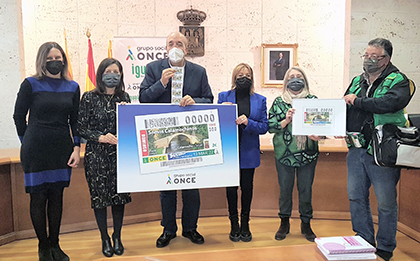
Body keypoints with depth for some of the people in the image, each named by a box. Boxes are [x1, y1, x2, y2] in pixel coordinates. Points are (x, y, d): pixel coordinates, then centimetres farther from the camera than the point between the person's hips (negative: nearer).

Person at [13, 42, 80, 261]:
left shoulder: (72, 87, 7)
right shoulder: (31, 84, -2)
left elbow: (75, 120, 8)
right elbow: (19, 117, 3)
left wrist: (76, 148, 0)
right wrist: (28, 143, 4)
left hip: (62, 149, 3)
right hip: (36, 150, -3)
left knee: (57, 196, 10)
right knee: (38, 197, 3)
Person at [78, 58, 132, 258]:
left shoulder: (124, 97, 6)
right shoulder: (89, 98, -2)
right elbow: (81, 128, -3)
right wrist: (100, 137, -16)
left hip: (119, 153, 2)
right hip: (97, 154, -2)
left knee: (119, 195, 6)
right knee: (99, 195, 4)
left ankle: (117, 237, 25)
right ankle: (105, 239, 23)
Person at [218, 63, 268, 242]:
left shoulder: (260, 100, 5)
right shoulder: (224, 97, 3)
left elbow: (264, 127, -1)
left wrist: (248, 122, -18)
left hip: (249, 151, 1)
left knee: (247, 187, 8)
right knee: (231, 186, 7)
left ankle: (245, 224, 26)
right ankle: (234, 225, 25)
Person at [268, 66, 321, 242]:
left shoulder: (313, 100, 5)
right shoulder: (279, 102, 4)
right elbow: (270, 126, -1)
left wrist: (317, 135, -16)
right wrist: (286, 120, -16)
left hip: (308, 153, 1)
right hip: (284, 153, 0)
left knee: (306, 190, 8)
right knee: (285, 189, 8)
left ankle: (306, 224, 27)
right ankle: (284, 223, 27)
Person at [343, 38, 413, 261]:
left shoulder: (398, 81, -5)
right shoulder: (357, 81, 14)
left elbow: (392, 102, -27)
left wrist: (357, 101, -19)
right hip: (356, 151, 6)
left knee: (386, 203, 5)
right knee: (356, 197, 14)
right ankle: (364, 242, 32)